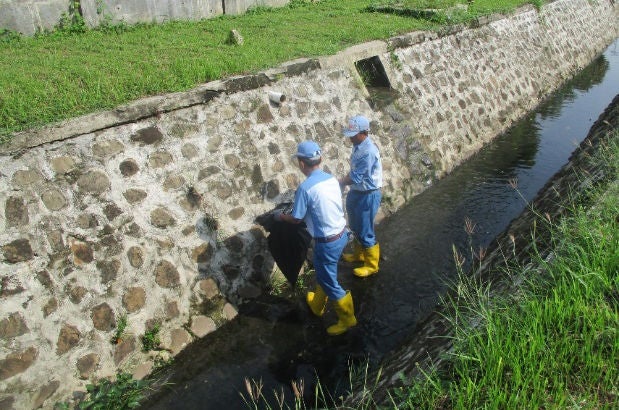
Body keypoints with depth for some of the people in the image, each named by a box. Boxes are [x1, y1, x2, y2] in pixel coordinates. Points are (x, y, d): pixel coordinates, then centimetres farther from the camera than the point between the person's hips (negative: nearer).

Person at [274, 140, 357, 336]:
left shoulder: (306, 187, -22)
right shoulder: (331, 179, 0)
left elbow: (296, 219, -11)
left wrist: (281, 216, 9)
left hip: (327, 241, -8)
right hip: (341, 234, 8)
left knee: (329, 282, 10)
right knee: (323, 273, 27)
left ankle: (347, 319, 24)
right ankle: (317, 304, 47)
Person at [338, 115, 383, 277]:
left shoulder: (368, 152, -28)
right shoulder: (358, 145, 2)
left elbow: (355, 177, -26)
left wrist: (338, 183, -18)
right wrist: (342, 182, 5)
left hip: (368, 195, -9)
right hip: (357, 192, 9)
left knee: (365, 232, 4)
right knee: (355, 227, 24)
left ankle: (371, 265, 21)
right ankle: (358, 254, 45)